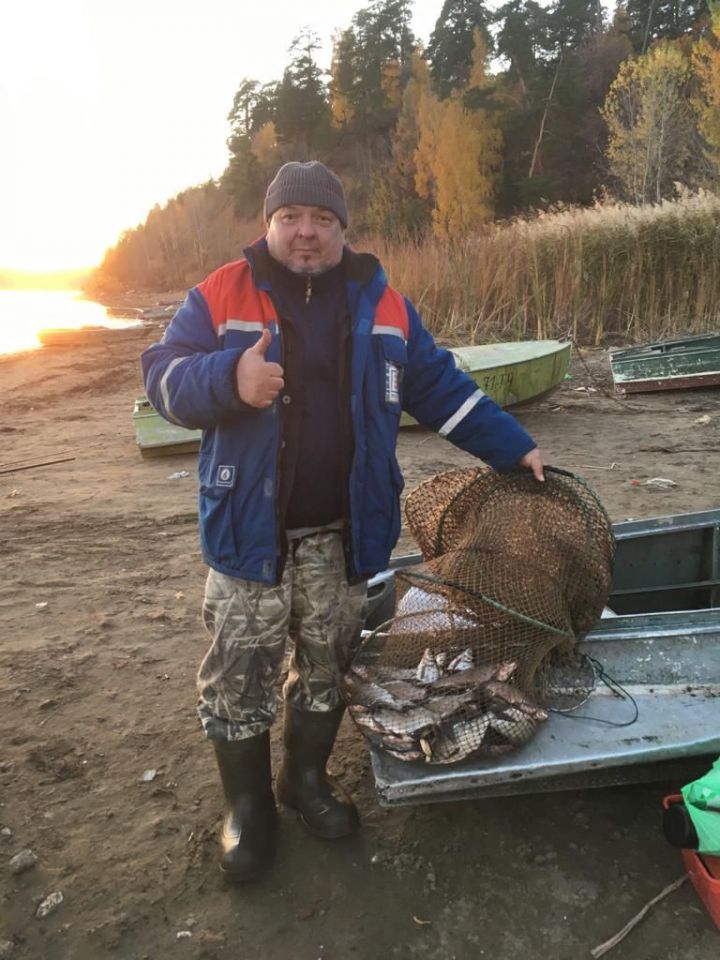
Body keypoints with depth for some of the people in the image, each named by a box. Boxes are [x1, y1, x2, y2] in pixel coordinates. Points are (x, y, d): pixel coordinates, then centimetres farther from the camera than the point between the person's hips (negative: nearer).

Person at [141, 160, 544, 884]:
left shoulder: (382, 304, 6)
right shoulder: (221, 296, -1)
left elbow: (440, 388, 10)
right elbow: (163, 376, -4)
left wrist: (513, 449, 4)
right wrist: (229, 378, -25)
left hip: (342, 533, 2)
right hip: (249, 530, -2)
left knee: (326, 667, 15)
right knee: (239, 676, 7)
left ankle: (306, 777, 40)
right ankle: (247, 805, 30)